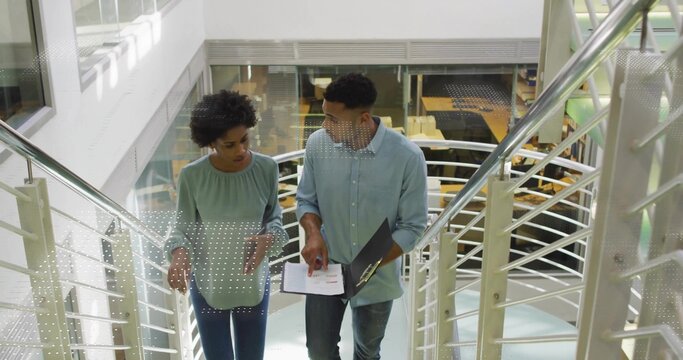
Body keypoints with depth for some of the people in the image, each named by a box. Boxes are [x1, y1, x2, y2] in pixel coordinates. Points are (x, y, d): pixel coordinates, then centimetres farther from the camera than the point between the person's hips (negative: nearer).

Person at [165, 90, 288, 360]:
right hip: (208, 285, -1)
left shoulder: (267, 168, -14)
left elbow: (274, 217, 0)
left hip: (252, 283, 2)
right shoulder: (191, 176, -19)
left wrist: (269, 238, -22)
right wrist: (178, 252, -31)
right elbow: (183, 227, -9)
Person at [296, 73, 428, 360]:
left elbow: (412, 227, -16)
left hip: (378, 277, -1)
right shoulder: (317, 144, -15)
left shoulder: (407, 157, -24)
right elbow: (305, 200, -1)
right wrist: (313, 233, -21)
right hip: (327, 268, 2)